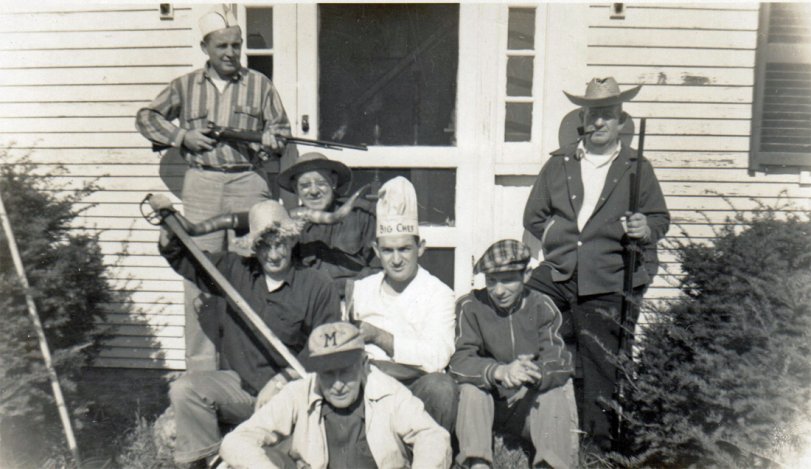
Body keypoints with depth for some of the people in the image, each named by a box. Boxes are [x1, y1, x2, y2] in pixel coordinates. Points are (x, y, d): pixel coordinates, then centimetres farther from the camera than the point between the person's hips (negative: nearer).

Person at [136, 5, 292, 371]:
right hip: (201, 183, 1)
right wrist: (182, 137, 1)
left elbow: (281, 127, 13)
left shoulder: (259, 84, 10)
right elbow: (146, 117, 16)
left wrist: (263, 142, -9)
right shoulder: (186, 86, 12)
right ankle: (200, 365, 8)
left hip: (248, 181, 0)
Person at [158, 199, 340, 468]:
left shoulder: (318, 287, -3)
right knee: (184, 389, -21)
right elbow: (180, 258, 20)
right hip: (237, 384, 4)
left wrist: (282, 380, -14)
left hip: (289, 393, -3)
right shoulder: (234, 270, 9)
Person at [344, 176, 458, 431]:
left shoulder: (438, 293, -1)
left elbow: (436, 357, -15)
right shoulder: (360, 289, 13)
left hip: (417, 391, -2)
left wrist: (378, 336, -16)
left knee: (440, 386, -32)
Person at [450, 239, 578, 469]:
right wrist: (499, 372, -41)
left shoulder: (543, 307, -6)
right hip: (485, 404, 0)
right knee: (471, 386, -30)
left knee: (555, 390, -27)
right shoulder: (470, 306, -9)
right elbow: (459, 362, -21)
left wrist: (534, 373, -41)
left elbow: (558, 363, -18)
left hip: (530, 406, 1)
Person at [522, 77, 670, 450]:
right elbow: (533, 216, 17)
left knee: (601, 363, 2)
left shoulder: (637, 168, 10)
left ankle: (600, 440, 23)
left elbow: (661, 218, 13)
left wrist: (646, 230, -10)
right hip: (559, 274, 2)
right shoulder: (559, 163, 15)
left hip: (611, 283, -1)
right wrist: (559, 237, 2)